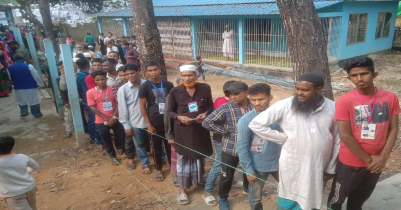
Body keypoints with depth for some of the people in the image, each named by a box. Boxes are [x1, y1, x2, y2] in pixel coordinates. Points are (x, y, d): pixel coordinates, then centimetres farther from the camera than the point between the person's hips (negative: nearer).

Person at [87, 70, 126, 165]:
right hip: (102, 121, -1)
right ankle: (113, 157, 35)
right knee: (106, 140, 13)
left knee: (121, 136, 11)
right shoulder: (90, 92, -10)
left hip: (116, 119, 1)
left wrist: (115, 116, -13)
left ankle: (120, 149, 43)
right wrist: (107, 119, -13)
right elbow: (93, 108, -10)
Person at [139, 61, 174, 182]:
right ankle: (158, 169, 28)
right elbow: (142, 107, -5)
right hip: (155, 122, -2)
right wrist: (149, 125, -8)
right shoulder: (144, 87, -7)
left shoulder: (168, 85, 0)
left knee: (170, 145, 13)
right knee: (157, 147, 11)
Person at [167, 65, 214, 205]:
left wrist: (205, 114, -15)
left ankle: (199, 181, 43)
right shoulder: (175, 92, -9)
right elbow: (170, 111, -1)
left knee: (200, 157, 18)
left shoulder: (205, 88, -5)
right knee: (183, 159, 8)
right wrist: (179, 117, -19)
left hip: (201, 129, 2)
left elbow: (210, 106, 5)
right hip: (183, 130, -2)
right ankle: (182, 189, 25)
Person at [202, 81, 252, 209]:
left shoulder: (254, 106, -10)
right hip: (230, 149, -3)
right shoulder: (226, 108, -20)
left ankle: (248, 187, 57)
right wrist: (225, 131, -17)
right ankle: (223, 198, 36)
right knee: (227, 176, 11)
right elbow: (207, 122, -20)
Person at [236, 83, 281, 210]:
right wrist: (249, 170, -13)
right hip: (258, 166, -3)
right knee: (255, 198, 16)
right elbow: (241, 147, -14)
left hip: (277, 162, 3)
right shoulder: (245, 121, -19)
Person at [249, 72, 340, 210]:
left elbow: (338, 140, 4)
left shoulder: (333, 108, -6)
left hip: (319, 168, 2)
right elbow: (255, 124, -13)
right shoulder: (285, 106, -14)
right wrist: (284, 138, -12)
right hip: (292, 167, -2)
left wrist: (331, 168, 8)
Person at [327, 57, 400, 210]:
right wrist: (369, 159, -14)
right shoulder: (344, 101, -17)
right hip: (350, 163, -3)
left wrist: (383, 157, -12)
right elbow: (345, 136, -18)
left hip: (377, 163, 4)